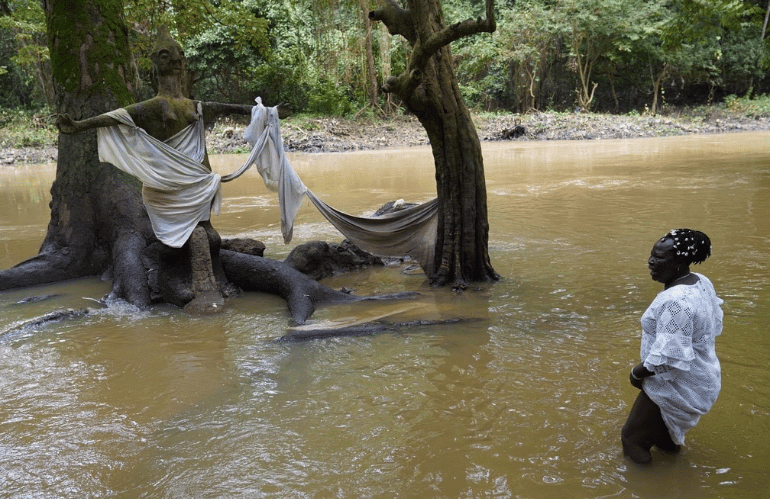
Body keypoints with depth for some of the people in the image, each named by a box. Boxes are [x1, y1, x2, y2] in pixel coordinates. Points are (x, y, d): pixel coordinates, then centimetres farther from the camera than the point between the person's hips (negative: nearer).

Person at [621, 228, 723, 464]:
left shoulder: (675, 302, -34)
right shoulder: (702, 283, -3)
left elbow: (669, 358, -34)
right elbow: (715, 326, 12)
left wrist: (638, 372, -17)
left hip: (677, 388, -9)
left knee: (634, 436, 12)